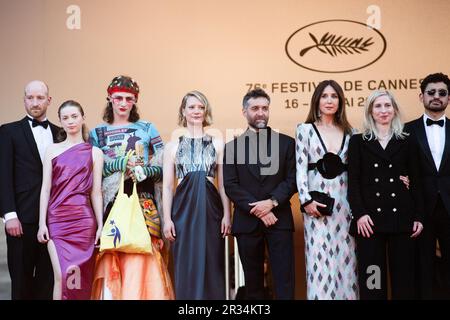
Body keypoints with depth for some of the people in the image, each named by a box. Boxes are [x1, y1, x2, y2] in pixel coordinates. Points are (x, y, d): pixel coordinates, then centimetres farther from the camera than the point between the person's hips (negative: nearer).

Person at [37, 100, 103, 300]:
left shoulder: (94, 153, 7)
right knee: (62, 276, -9)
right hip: (57, 219, 0)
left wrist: (100, 225, 1)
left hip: (83, 219, 0)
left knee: (80, 276, 2)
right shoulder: (52, 150, 9)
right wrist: (42, 223, -2)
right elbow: (45, 189, 5)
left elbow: (96, 192, 5)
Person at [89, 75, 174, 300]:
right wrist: (123, 163, -12)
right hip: (111, 203, 1)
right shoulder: (97, 133, 12)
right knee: (111, 258, -3)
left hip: (142, 203, -1)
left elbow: (163, 166, 5)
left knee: (141, 259, -9)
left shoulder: (147, 128, 10)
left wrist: (143, 171, -13)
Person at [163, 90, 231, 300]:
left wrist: (226, 214, -1)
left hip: (210, 208, 0)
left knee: (211, 266, 3)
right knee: (186, 267, 2)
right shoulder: (173, 146, 9)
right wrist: (167, 219, -1)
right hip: (184, 208, 0)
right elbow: (167, 186, 7)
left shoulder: (217, 144, 10)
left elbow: (223, 183, 8)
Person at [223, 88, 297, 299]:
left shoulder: (286, 143, 8)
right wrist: (257, 209, -12)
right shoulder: (232, 146, 8)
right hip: (247, 221, 1)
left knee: (284, 279, -3)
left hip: (279, 219, -1)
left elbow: (292, 179, 1)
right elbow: (230, 186, -1)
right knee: (252, 280, 9)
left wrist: (272, 202, -15)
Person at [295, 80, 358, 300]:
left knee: (345, 258, 4)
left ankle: (346, 295, 13)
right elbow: (301, 168, -1)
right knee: (320, 259, -4)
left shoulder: (349, 132, 12)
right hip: (317, 200, -2)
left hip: (344, 200, 3)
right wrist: (306, 200, -11)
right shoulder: (305, 129, 5)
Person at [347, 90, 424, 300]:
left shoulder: (406, 143, 12)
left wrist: (418, 216, 2)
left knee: (403, 275, 4)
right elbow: (353, 182, 1)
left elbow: (415, 182, 10)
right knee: (371, 277, 0)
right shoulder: (358, 142, 8)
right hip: (369, 218, -1)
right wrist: (359, 213, -11)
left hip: (401, 217, 1)